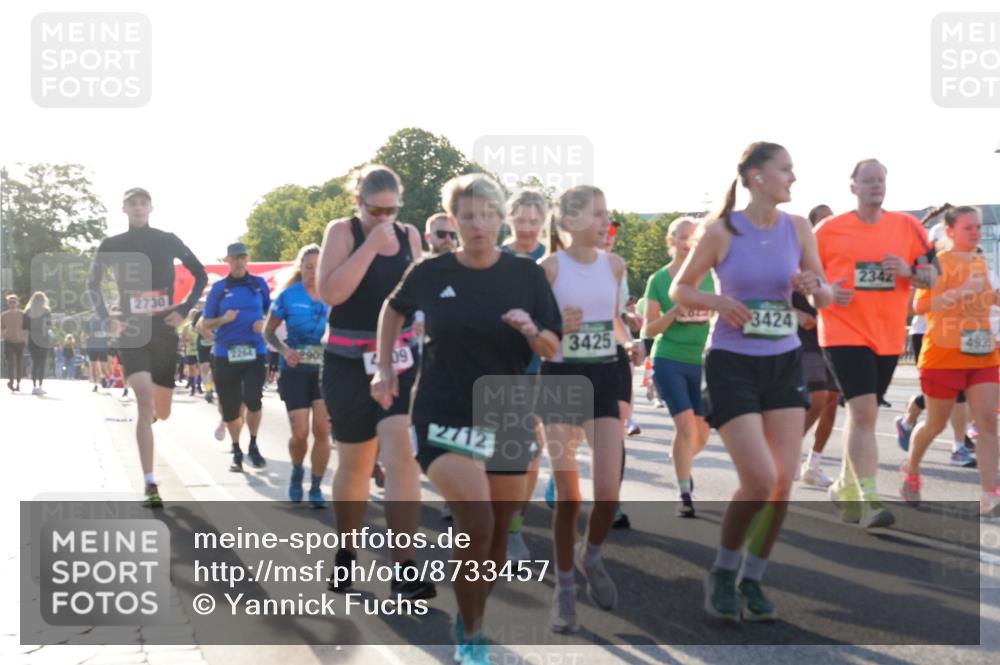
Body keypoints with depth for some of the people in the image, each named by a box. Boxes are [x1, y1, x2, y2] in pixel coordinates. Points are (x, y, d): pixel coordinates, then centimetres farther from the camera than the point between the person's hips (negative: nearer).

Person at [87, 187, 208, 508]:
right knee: (144, 401, -21)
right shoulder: (111, 246, 3)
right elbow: (93, 285, 14)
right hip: (131, 333, -2)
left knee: (161, 412, 7)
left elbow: (200, 275, 11)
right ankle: (150, 485, -20)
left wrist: (184, 310, 0)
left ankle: (147, 416, 49)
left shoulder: (168, 241, 4)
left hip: (164, 332, 2)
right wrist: (107, 318, -1)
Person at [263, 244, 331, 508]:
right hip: (295, 370, -1)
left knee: (322, 430, -6)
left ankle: (316, 488, 9)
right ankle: (297, 472, 28)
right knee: (300, 433, -4)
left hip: (326, 369, 1)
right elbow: (268, 331, 5)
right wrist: (284, 350, -13)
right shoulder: (288, 296, -3)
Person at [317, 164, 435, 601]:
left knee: (402, 457, -14)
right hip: (349, 364, -2)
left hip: (401, 361, 2)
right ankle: (345, 554, 31)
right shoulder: (341, 231, -5)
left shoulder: (409, 236, 7)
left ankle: (404, 569, -16)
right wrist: (371, 244, -20)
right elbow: (329, 292, -20)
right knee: (354, 465, 9)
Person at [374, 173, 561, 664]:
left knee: (497, 532, 10)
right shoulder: (430, 273, -5)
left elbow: (553, 349, -1)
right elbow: (394, 310, 15)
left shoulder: (527, 275, -4)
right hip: (444, 418, -2)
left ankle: (472, 619, 35)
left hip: (508, 419, 3)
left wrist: (531, 331, -22)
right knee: (475, 526, -18)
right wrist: (384, 368, 8)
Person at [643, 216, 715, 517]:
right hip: (669, 360, -3)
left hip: (701, 362, 3)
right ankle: (685, 495, -3)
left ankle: (680, 460, 41)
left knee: (701, 434, 6)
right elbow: (649, 330, -2)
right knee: (686, 425, -16)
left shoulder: (708, 276, 4)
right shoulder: (659, 280, -2)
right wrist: (675, 312, -18)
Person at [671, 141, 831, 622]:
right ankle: (723, 574, 12)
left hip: (785, 362, 4)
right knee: (760, 480, -12)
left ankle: (752, 581, 18)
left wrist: (814, 288, -13)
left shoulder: (798, 229, 2)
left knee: (784, 481, 0)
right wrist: (717, 302, -17)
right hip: (732, 364, -4)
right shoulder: (722, 231, -8)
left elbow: (824, 298, 10)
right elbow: (680, 289, 2)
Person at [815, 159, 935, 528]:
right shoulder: (829, 229, -1)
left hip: (888, 337, 4)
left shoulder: (906, 226, 5)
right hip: (844, 333, -4)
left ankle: (845, 487, 32)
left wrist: (908, 271, -14)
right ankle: (869, 499, -16)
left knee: (863, 414, 15)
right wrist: (826, 292, -14)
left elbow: (931, 274, 7)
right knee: (863, 413, -17)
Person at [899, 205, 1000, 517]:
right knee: (936, 423, 8)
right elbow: (920, 305, -18)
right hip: (944, 356, -5)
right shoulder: (938, 262, -8)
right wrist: (961, 291, -26)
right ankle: (911, 470, 35)